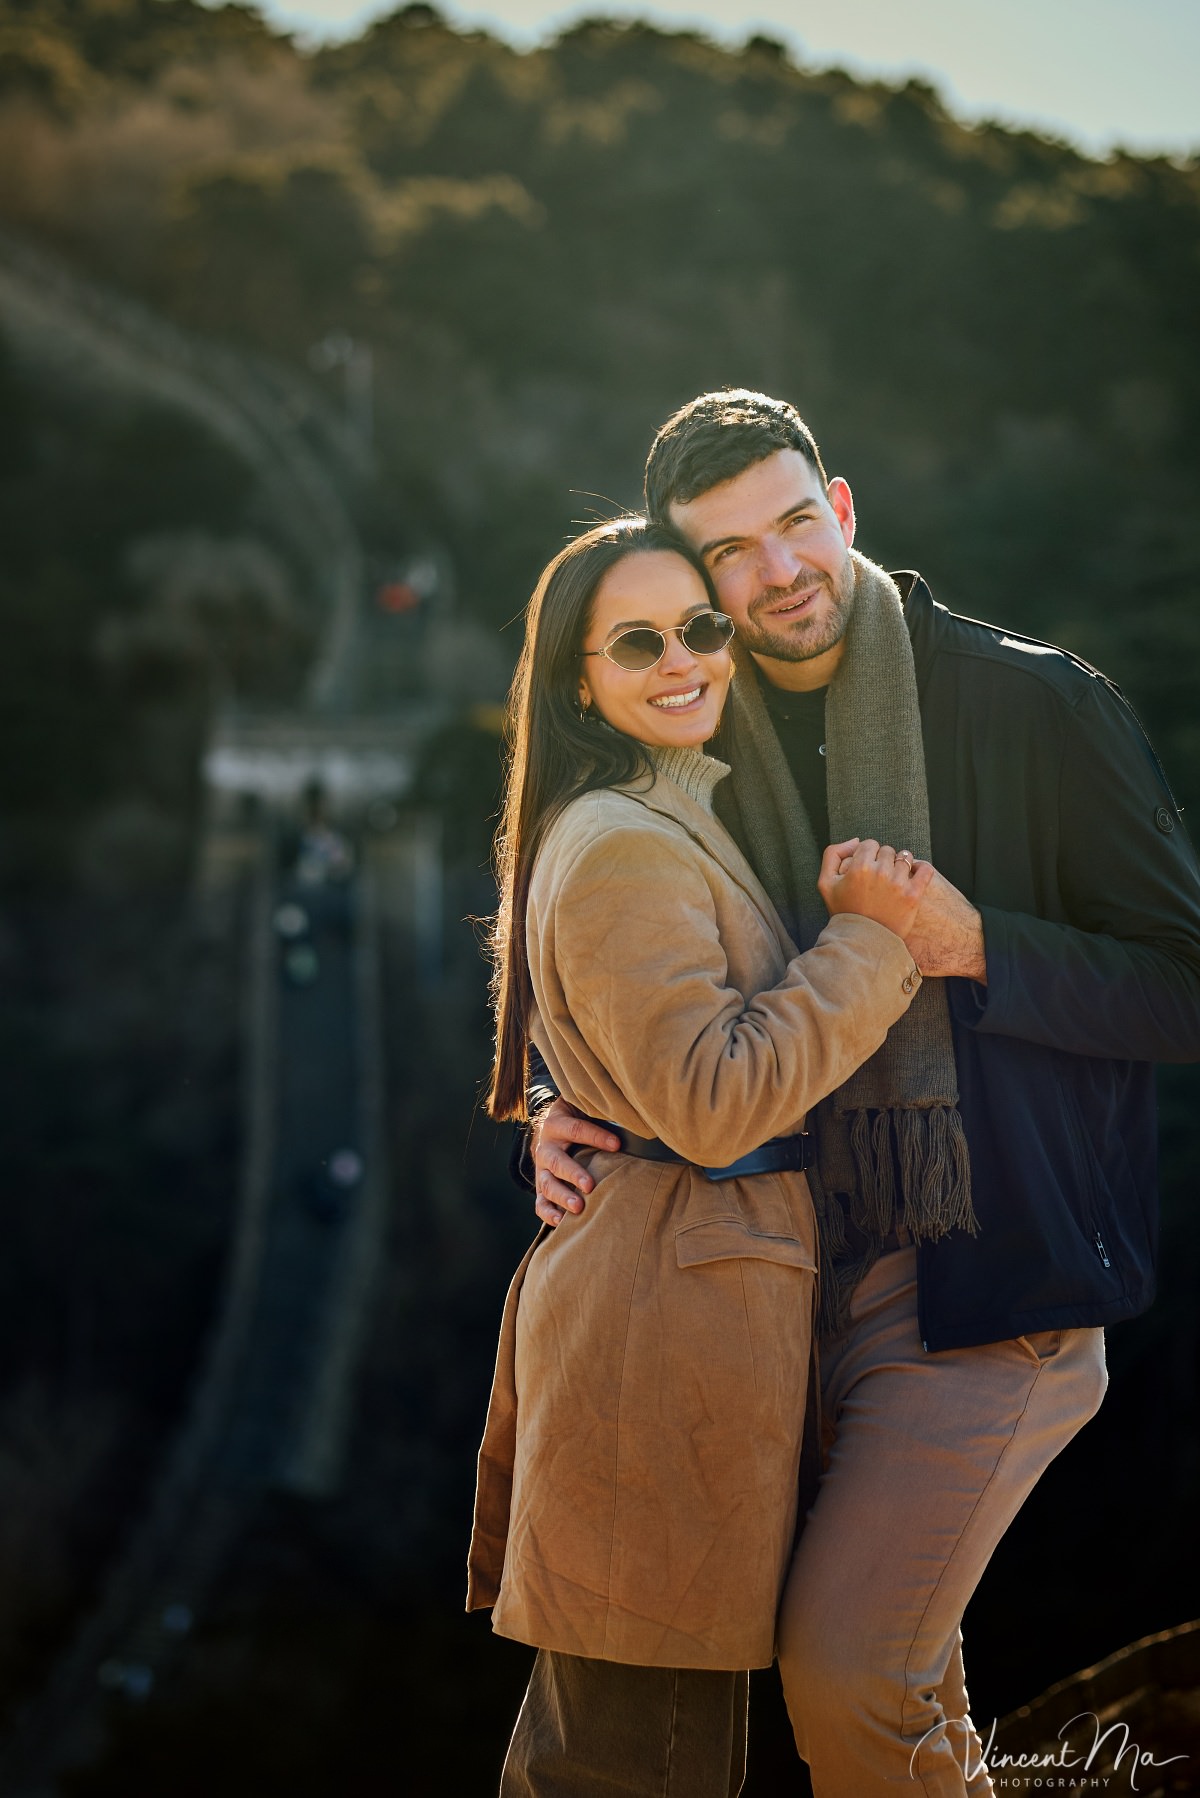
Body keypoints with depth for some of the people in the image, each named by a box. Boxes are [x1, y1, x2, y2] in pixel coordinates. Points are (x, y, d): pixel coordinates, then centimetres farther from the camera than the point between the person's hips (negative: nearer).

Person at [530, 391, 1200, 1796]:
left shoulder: (1035, 707, -10)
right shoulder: (710, 749, 6)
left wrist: (977, 946, -23)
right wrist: (563, 1111, 0)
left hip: (999, 1278, -6)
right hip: (820, 1271, 6)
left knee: (843, 1666, -12)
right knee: (905, 1676, 15)